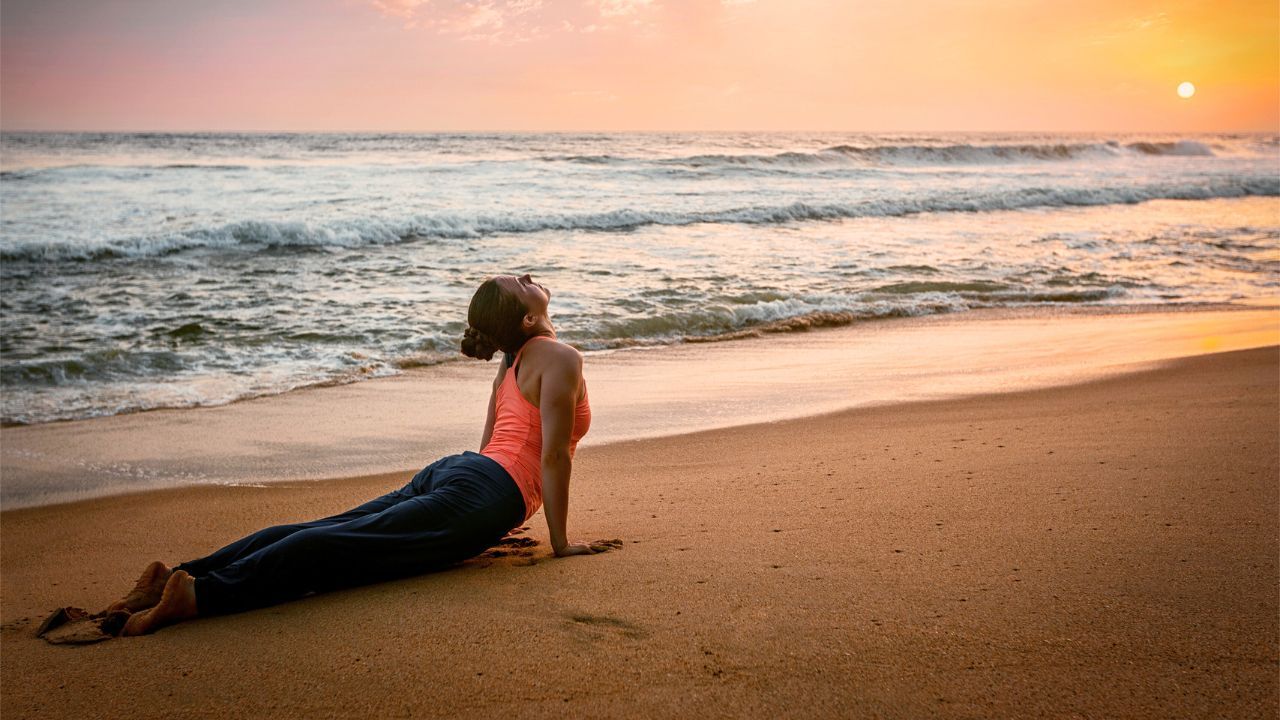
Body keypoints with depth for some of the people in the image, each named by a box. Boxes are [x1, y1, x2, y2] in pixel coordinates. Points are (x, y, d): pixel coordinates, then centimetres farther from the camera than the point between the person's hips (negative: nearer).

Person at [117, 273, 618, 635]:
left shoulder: (515, 358, 25)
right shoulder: (561, 358, -3)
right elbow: (553, 455, -9)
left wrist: (492, 523, 37)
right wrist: (561, 542, -3)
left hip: (447, 472, 8)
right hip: (483, 495, -8)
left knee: (327, 531, -5)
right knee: (346, 548, -21)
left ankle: (182, 575, -17)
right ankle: (201, 594, -35)